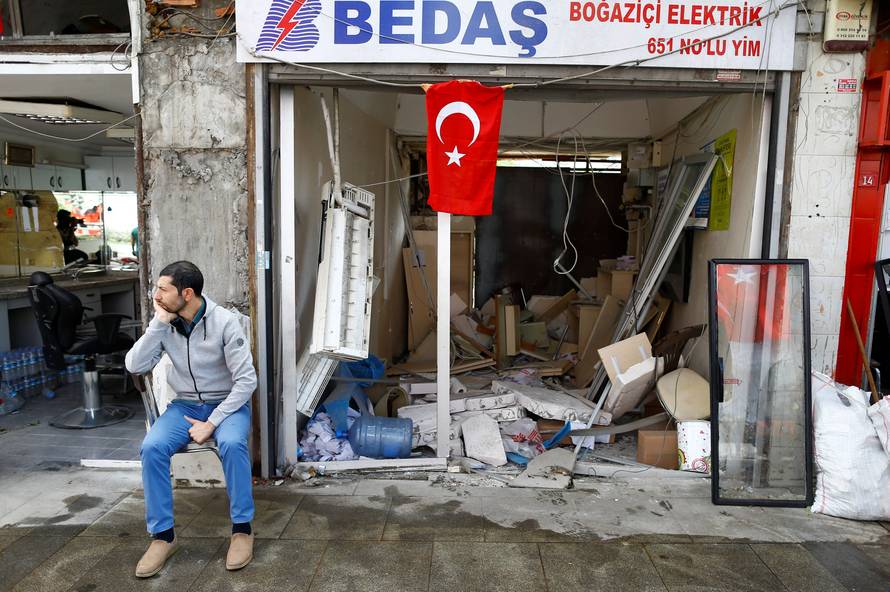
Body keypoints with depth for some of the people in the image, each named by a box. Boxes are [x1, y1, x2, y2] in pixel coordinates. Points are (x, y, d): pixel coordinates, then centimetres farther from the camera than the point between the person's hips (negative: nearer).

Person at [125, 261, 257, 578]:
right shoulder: (165, 324, -3)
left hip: (227, 404, -4)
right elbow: (135, 366, -13)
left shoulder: (224, 321, -18)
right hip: (184, 405, 4)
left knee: (232, 444, -34)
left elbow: (246, 380, -18)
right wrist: (160, 323, -20)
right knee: (151, 448, -23)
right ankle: (163, 535, -7)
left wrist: (212, 423, -22)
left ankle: (242, 528, -14)